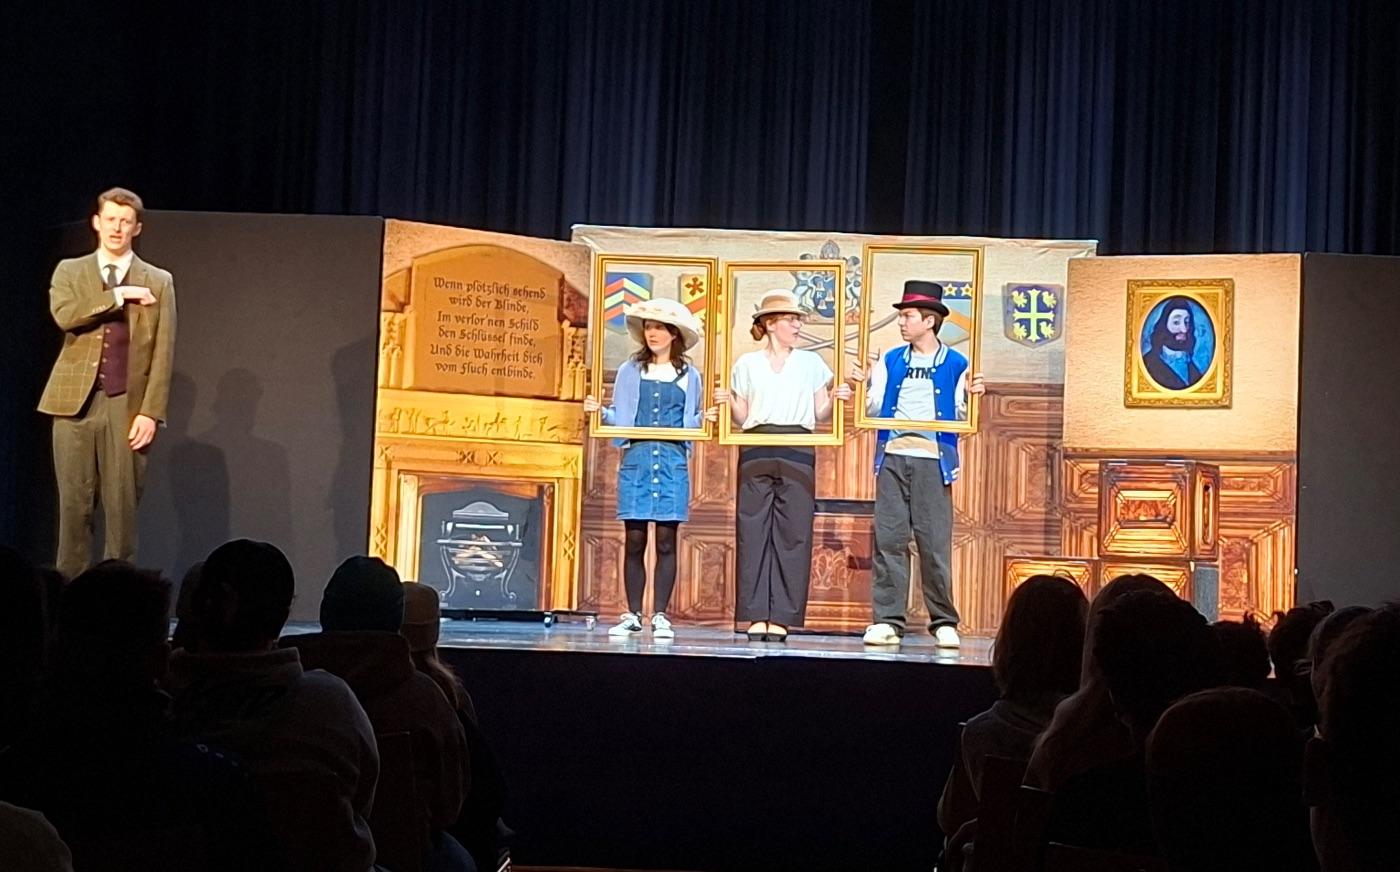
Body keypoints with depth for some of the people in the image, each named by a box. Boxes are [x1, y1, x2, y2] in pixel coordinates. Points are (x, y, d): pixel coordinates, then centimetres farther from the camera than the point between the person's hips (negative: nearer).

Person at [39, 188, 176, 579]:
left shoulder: (158, 282, 8)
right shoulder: (69, 271, 11)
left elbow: (162, 353, 2)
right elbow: (63, 315, -10)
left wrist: (150, 412, -7)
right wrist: (119, 295, -9)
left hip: (126, 406, -1)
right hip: (75, 402, 1)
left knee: (122, 508, -2)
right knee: (74, 505, 1)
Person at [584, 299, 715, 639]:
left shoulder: (689, 375, 10)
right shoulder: (630, 370, 12)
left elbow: (689, 423, 10)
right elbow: (620, 417, 10)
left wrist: (705, 417, -10)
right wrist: (600, 411, -9)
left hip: (673, 461, -1)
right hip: (636, 458, 1)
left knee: (666, 540, -2)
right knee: (635, 540, 0)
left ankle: (660, 616, 3)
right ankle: (632, 615, 6)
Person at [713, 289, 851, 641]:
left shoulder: (811, 363, 14)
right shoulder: (747, 364, 14)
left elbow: (820, 414, 12)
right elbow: (741, 417, 13)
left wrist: (834, 400, -7)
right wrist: (728, 403, -7)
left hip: (797, 453, 0)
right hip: (757, 451, 0)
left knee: (792, 532, -5)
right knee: (754, 531, -4)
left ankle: (781, 617, -3)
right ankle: (756, 616, -1)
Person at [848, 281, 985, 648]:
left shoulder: (955, 364, 5)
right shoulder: (890, 360, 14)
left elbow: (961, 418, 3)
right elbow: (874, 409, 11)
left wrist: (971, 397, -15)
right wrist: (864, 385, -6)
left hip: (932, 460, -3)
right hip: (892, 456, 3)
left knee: (935, 543, -3)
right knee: (889, 539, 0)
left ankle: (944, 623, 5)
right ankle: (887, 621, 3)